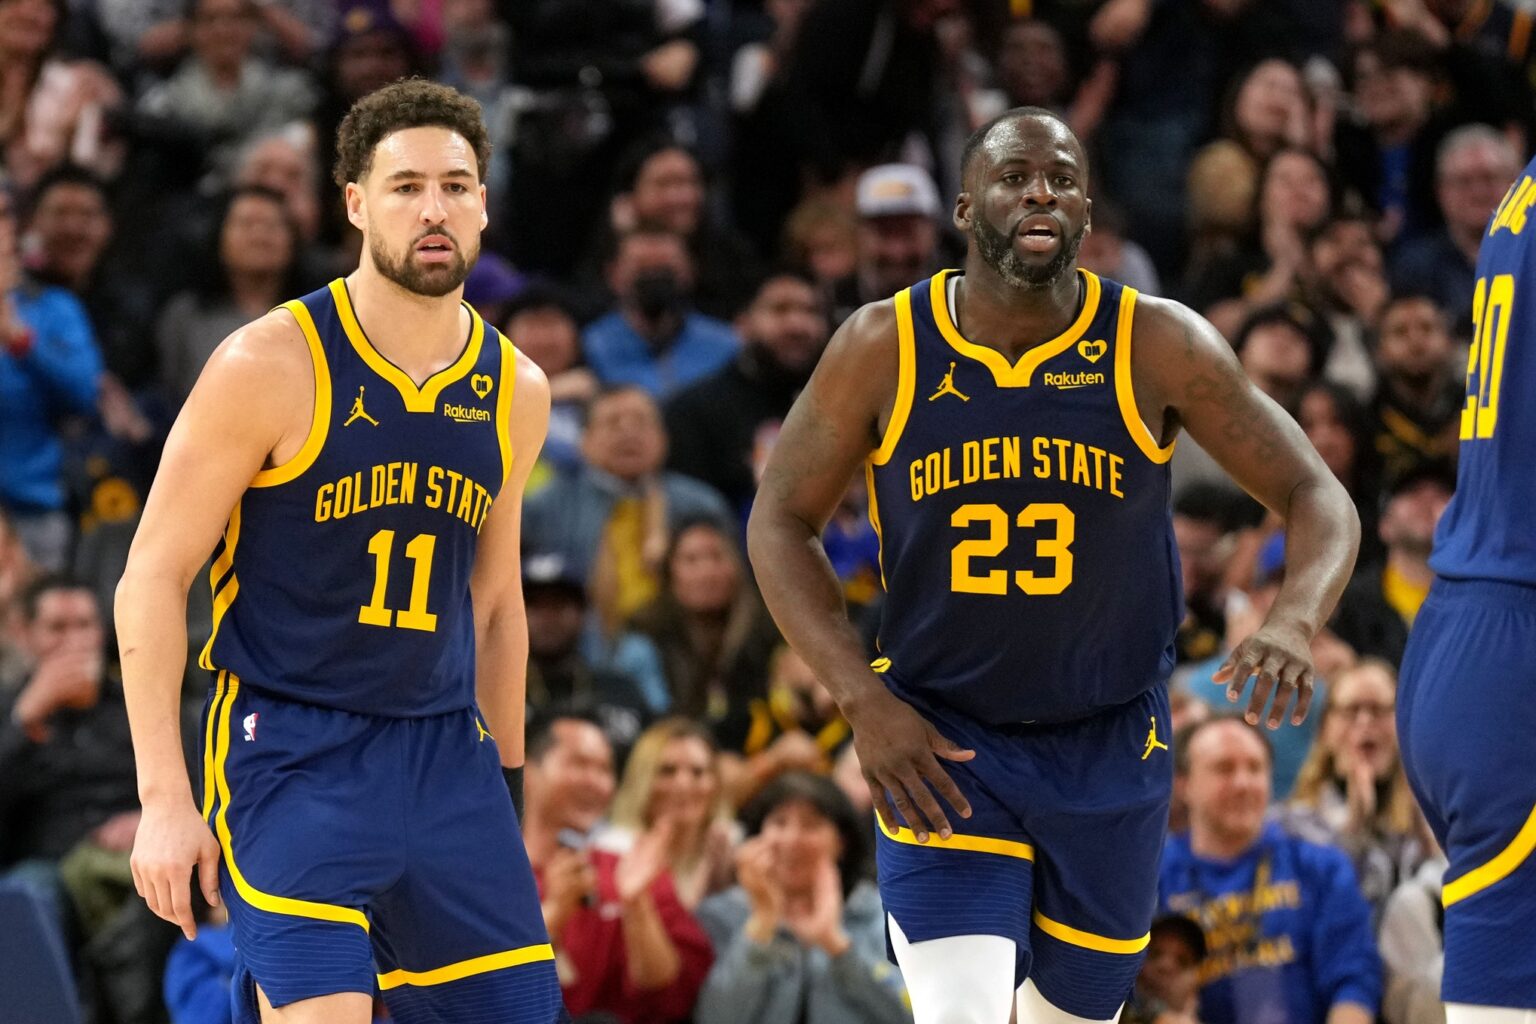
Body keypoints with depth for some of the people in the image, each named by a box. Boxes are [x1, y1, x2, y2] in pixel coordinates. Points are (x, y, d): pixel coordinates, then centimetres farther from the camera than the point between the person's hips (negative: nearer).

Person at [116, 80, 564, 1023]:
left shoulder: (516, 394, 7)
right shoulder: (273, 366, -10)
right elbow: (153, 576, -7)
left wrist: (507, 785, 21)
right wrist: (164, 799, -13)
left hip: (445, 757, 6)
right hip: (288, 752, -6)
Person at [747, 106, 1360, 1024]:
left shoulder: (1158, 347, -11)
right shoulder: (885, 348, -10)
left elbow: (1319, 498, -10)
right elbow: (782, 521, 0)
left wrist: (1294, 624, -33)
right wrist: (864, 702, -14)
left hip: (1111, 749, 2)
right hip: (938, 746, -2)